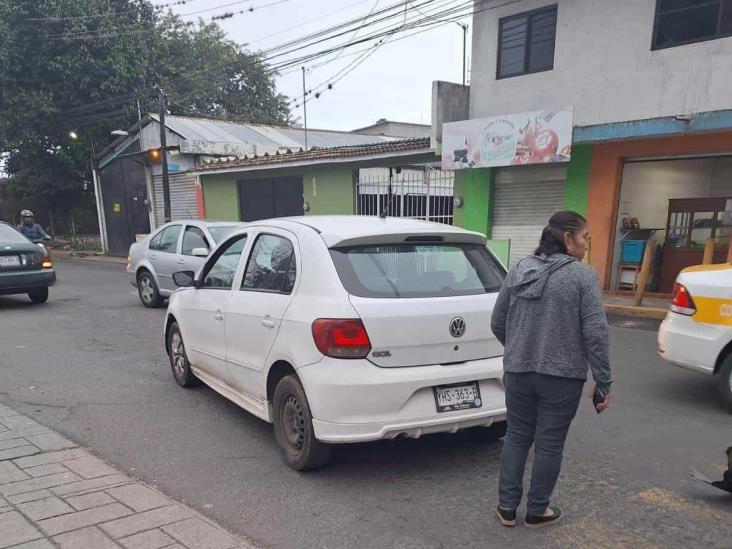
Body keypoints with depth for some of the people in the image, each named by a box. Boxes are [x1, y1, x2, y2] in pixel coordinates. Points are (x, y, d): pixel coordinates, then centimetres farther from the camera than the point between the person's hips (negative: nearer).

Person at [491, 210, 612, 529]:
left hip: (517, 372, 4)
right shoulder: (582, 276, -10)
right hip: (562, 376, -4)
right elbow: (596, 334, -13)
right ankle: (537, 511, 23)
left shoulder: (517, 271, 4)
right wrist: (603, 383, -7)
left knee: (516, 437, 16)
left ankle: (506, 507, 22)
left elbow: (497, 324, 9)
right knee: (549, 443, 10)